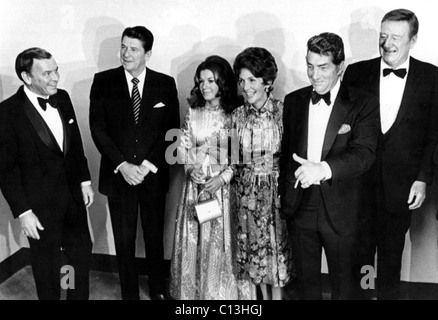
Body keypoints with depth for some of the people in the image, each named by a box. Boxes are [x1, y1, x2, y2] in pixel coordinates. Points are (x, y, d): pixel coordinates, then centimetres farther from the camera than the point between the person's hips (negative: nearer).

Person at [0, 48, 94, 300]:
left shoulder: (63, 98, -1)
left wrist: (85, 180, 9)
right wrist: (22, 212, -16)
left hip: (73, 195, 5)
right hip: (40, 205, -5)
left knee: (82, 253, 19)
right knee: (48, 267, 14)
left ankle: (80, 296, 41)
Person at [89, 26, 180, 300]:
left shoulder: (166, 84, 0)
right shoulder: (103, 82, -1)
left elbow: (171, 131, -1)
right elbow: (98, 128, -4)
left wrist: (148, 164, -12)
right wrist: (122, 165, -14)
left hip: (154, 175, 1)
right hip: (118, 175, 0)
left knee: (155, 239, 13)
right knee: (124, 242, 10)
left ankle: (159, 291, 33)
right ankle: (130, 294, 28)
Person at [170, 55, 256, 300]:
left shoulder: (235, 114, -6)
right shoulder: (193, 114, 6)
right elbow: (184, 148, 11)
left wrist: (223, 177, -17)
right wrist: (190, 168, -7)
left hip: (225, 187, -3)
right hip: (196, 186, 4)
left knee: (223, 242, 2)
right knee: (195, 241, 9)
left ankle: (225, 292, 20)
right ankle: (195, 291, 26)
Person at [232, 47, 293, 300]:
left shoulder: (282, 112, -10)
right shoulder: (238, 115, 0)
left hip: (275, 188, -3)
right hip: (248, 190, 4)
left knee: (276, 244, 7)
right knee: (254, 244, 15)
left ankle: (277, 294, 25)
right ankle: (264, 295, 35)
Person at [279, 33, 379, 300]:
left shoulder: (364, 104, -8)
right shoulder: (293, 101, 3)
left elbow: (364, 153, -21)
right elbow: (285, 151, 7)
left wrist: (323, 168, -37)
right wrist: (284, 196, 6)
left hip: (339, 210, -3)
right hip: (298, 206, 3)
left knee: (341, 278, 17)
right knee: (306, 276, 20)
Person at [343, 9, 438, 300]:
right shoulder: (357, 73, -2)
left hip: (402, 188, 0)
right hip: (359, 184, 0)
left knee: (392, 254, 16)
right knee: (358, 252, 13)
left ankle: (389, 294, 36)